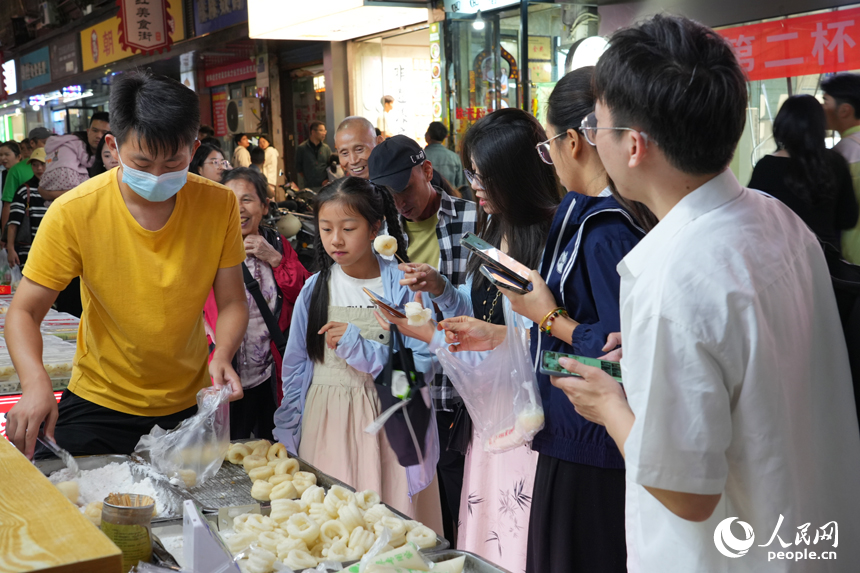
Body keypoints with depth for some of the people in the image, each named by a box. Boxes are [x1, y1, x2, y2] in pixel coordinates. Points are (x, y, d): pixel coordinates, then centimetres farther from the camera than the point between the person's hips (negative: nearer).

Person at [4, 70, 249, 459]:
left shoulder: (219, 205, -13)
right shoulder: (74, 213, -19)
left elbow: (231, 303, -6)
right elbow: (24, 311, -14)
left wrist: (222, 356, -26)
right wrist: (35, 382, -33)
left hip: (190, 404, 2)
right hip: (98, 407, -2)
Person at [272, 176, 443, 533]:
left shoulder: (402, 286, -6)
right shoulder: (316, 288, 4)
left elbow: (423, 367, -12)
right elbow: (295, 367, 10)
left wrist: (359, 348, -20)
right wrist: (286, 435, 8)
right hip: (324, 424, 3)